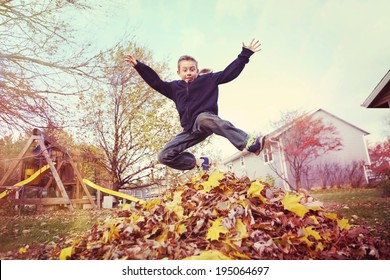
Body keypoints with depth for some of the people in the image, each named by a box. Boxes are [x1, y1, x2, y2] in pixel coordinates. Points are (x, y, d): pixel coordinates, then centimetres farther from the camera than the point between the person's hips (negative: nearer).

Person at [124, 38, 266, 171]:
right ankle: (199, 162, 7)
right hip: (191, 130, 5)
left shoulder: (208, 79, 7)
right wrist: (138, 65, 13)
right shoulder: (175, 87, 15)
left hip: (206, 119, -4)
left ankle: (248, 143, -51)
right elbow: (155, 82, 18)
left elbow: (229, 72, 3)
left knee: (202, 118, -45)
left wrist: (245, 54, -3)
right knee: (164, 156, -5)